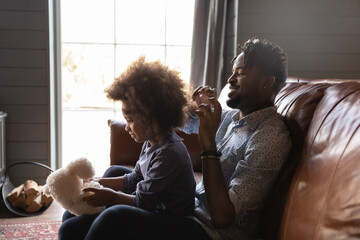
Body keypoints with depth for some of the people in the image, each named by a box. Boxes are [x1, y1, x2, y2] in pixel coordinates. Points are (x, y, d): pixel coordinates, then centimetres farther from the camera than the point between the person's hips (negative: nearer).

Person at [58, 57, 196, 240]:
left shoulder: (170, 153, -27)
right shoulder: (152, 141, 3)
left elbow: (142, 202, -22)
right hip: (154, 206, 10)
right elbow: (135, 179, 11)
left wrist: (112, 197, -12)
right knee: (115, 171, 20)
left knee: (114, 215, -31)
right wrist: (96, 183, 6)